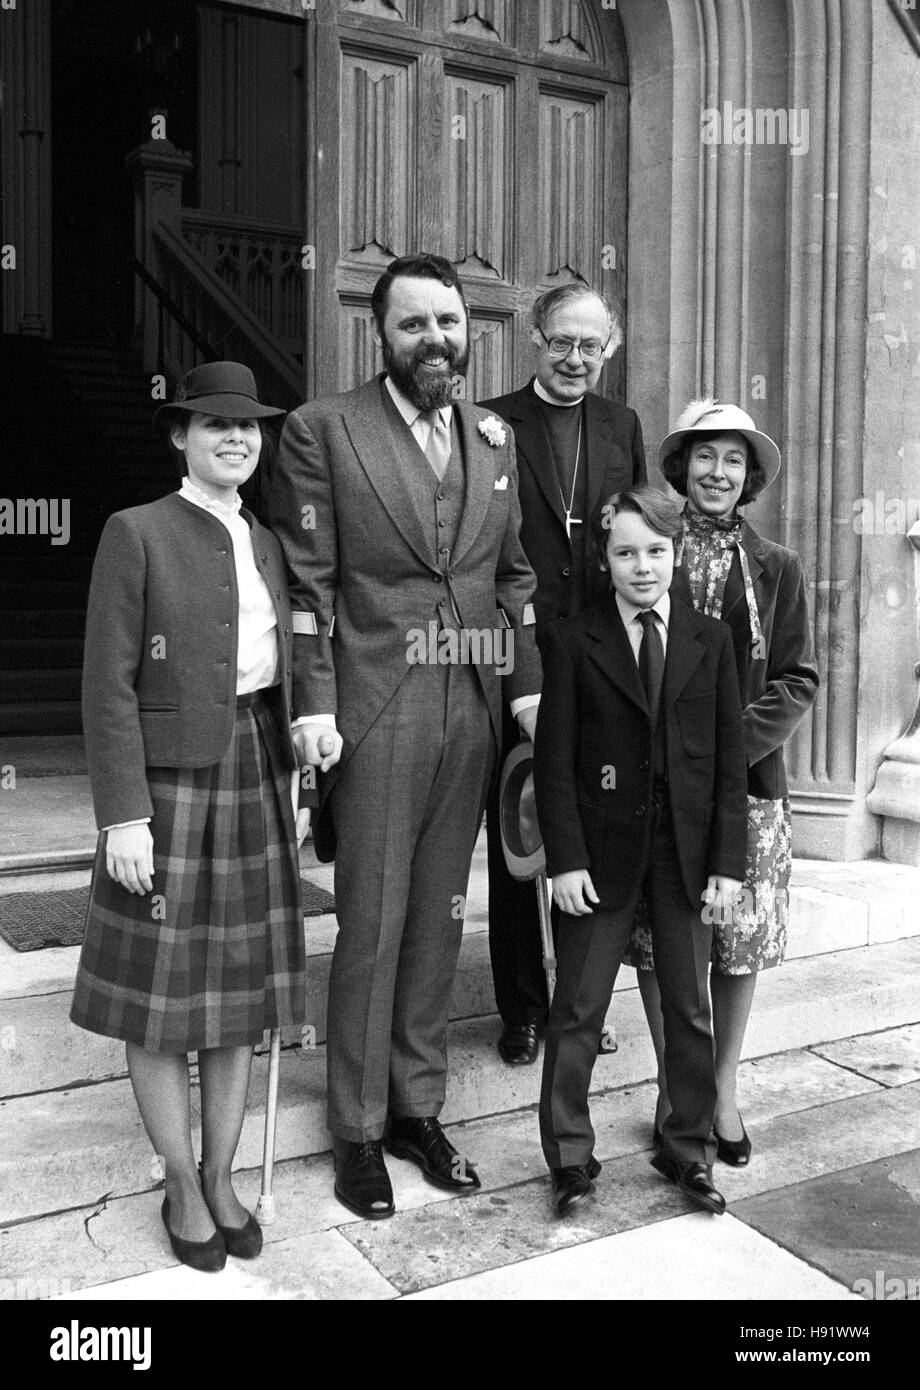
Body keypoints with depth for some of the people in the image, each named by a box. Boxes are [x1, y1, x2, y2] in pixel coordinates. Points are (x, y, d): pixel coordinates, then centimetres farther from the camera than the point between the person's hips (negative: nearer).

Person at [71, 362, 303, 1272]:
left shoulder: (264, 543, 11)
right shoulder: (137, 533, -7)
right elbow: (109, 684, -11)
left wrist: (293, 788, 12)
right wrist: (123, 815, -16)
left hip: (257, 777, 6)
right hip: (170, 780, -5)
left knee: (238, 990, 12)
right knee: (162, 998, 5)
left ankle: (221, 1178, 28)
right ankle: (181, 1187, 24)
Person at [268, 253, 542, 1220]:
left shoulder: (493, 438, 12)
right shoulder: (322, 430, -3)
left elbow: (514, 571, 15)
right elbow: (307, 580, -7)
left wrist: (528, 685, 8)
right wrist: (314, 706, -12)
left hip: (472, 714, 5)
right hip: (376, 714, -5)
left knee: (437, 919, 13)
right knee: (372, 924, 3)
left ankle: (418, 1108, 29)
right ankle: (357, 1130, 20)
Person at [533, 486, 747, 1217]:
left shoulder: (711, 639, 4)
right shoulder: (573, 642, -3)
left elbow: (730, 758, 3)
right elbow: (554, 760, -4)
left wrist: (727, 860, -2)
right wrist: (566, 857, -11)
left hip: (687, 853, 2)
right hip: (602, 852, -2)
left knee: (690, 1007, 12)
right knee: (578, 1011, 5)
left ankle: (690, 1150, 29)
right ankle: (571, 1157, 20)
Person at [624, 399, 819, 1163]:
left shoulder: (777, 568, 5)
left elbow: (798, 680, 2)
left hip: (748, 778, 1)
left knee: (741, 937, 7)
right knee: (660, 941, 5)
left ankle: (724, 1090, 26)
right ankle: (672, 1089, 23)